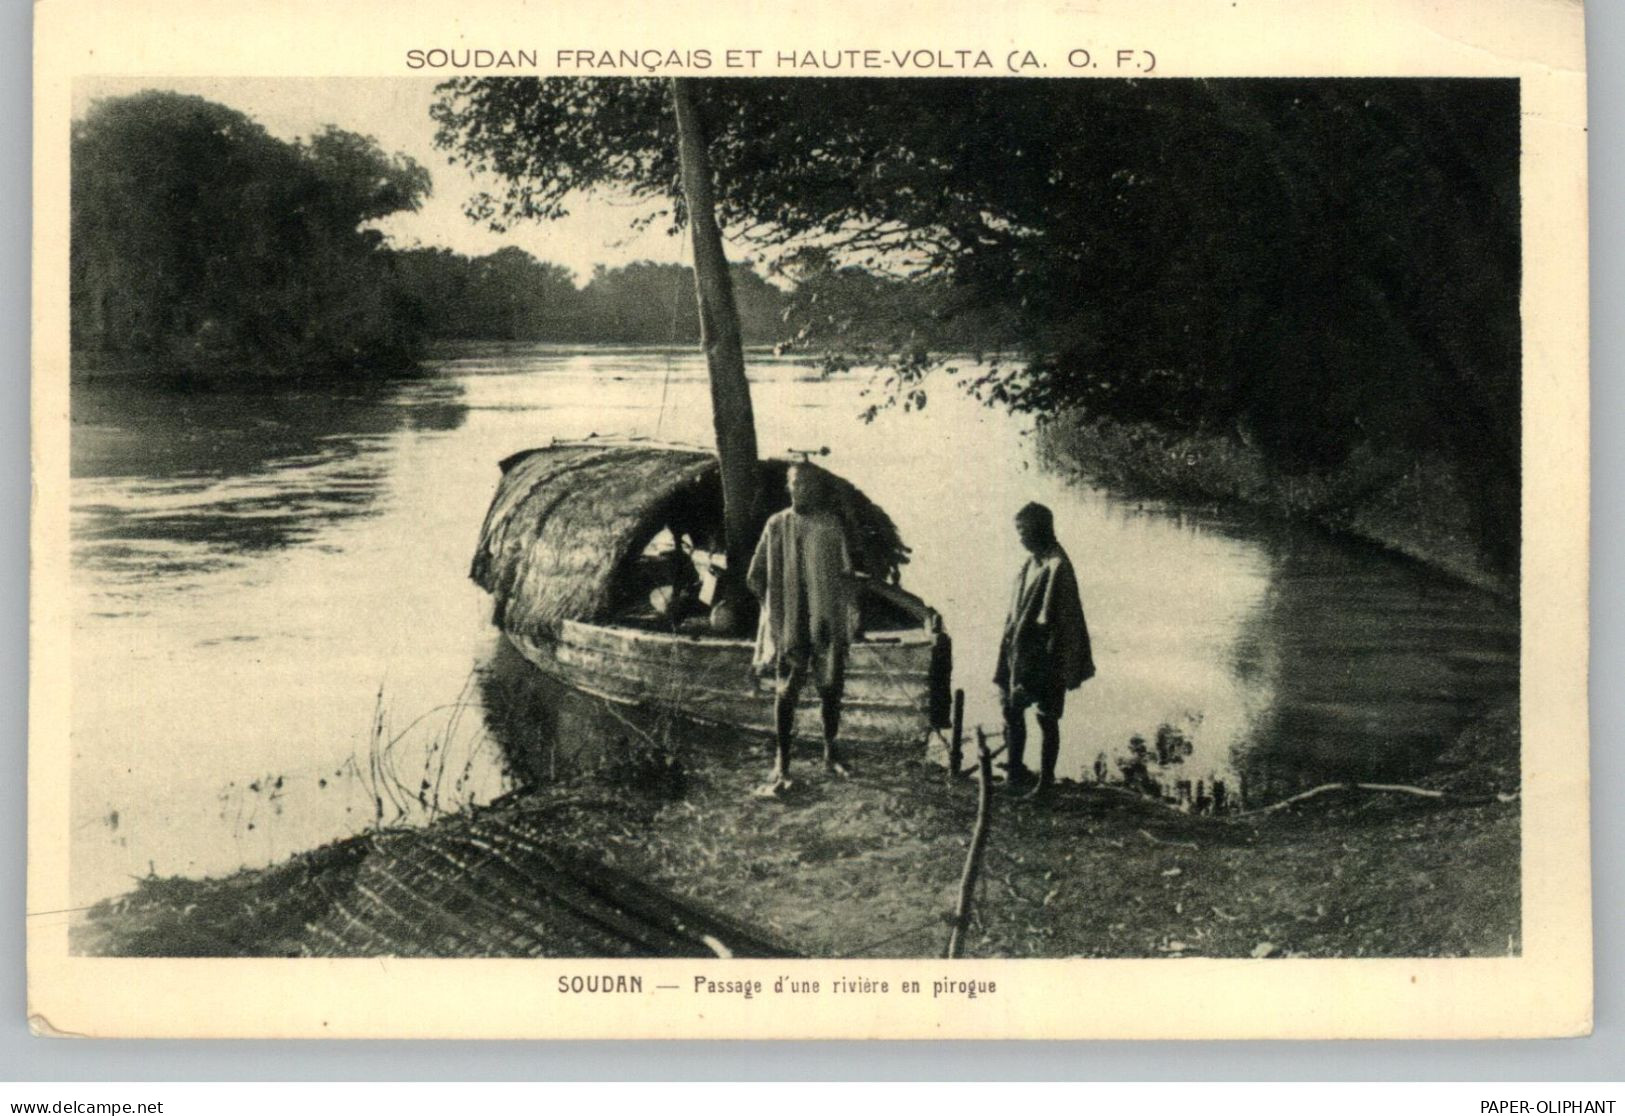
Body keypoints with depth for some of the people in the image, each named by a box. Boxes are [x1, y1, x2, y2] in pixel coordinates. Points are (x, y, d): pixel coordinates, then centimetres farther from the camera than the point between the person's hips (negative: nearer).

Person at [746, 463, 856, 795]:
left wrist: (838, 612, -4)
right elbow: (755, 577, 5)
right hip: (789, 625, -2)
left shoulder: (831, 525, 3)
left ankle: (831, 753, 26)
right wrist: (776, 606, 2)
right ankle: (781, 765, -1)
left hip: (827, 623, 2)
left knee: (831, 688, 8)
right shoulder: (776, 525, 0)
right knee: (787, 692, -4)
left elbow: (845, 575, 5)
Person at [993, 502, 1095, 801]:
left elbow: (1061, 619, -19)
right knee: (1011, 708, 12)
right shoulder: (1031, 563, 10)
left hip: (1044, 656, -8)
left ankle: (1046, 781, 9)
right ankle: (1016, 770, 25)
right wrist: (1009, 644, 16)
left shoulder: (1057, 567, -17)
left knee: (1047, 718, 1)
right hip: (1020, 650, 8)